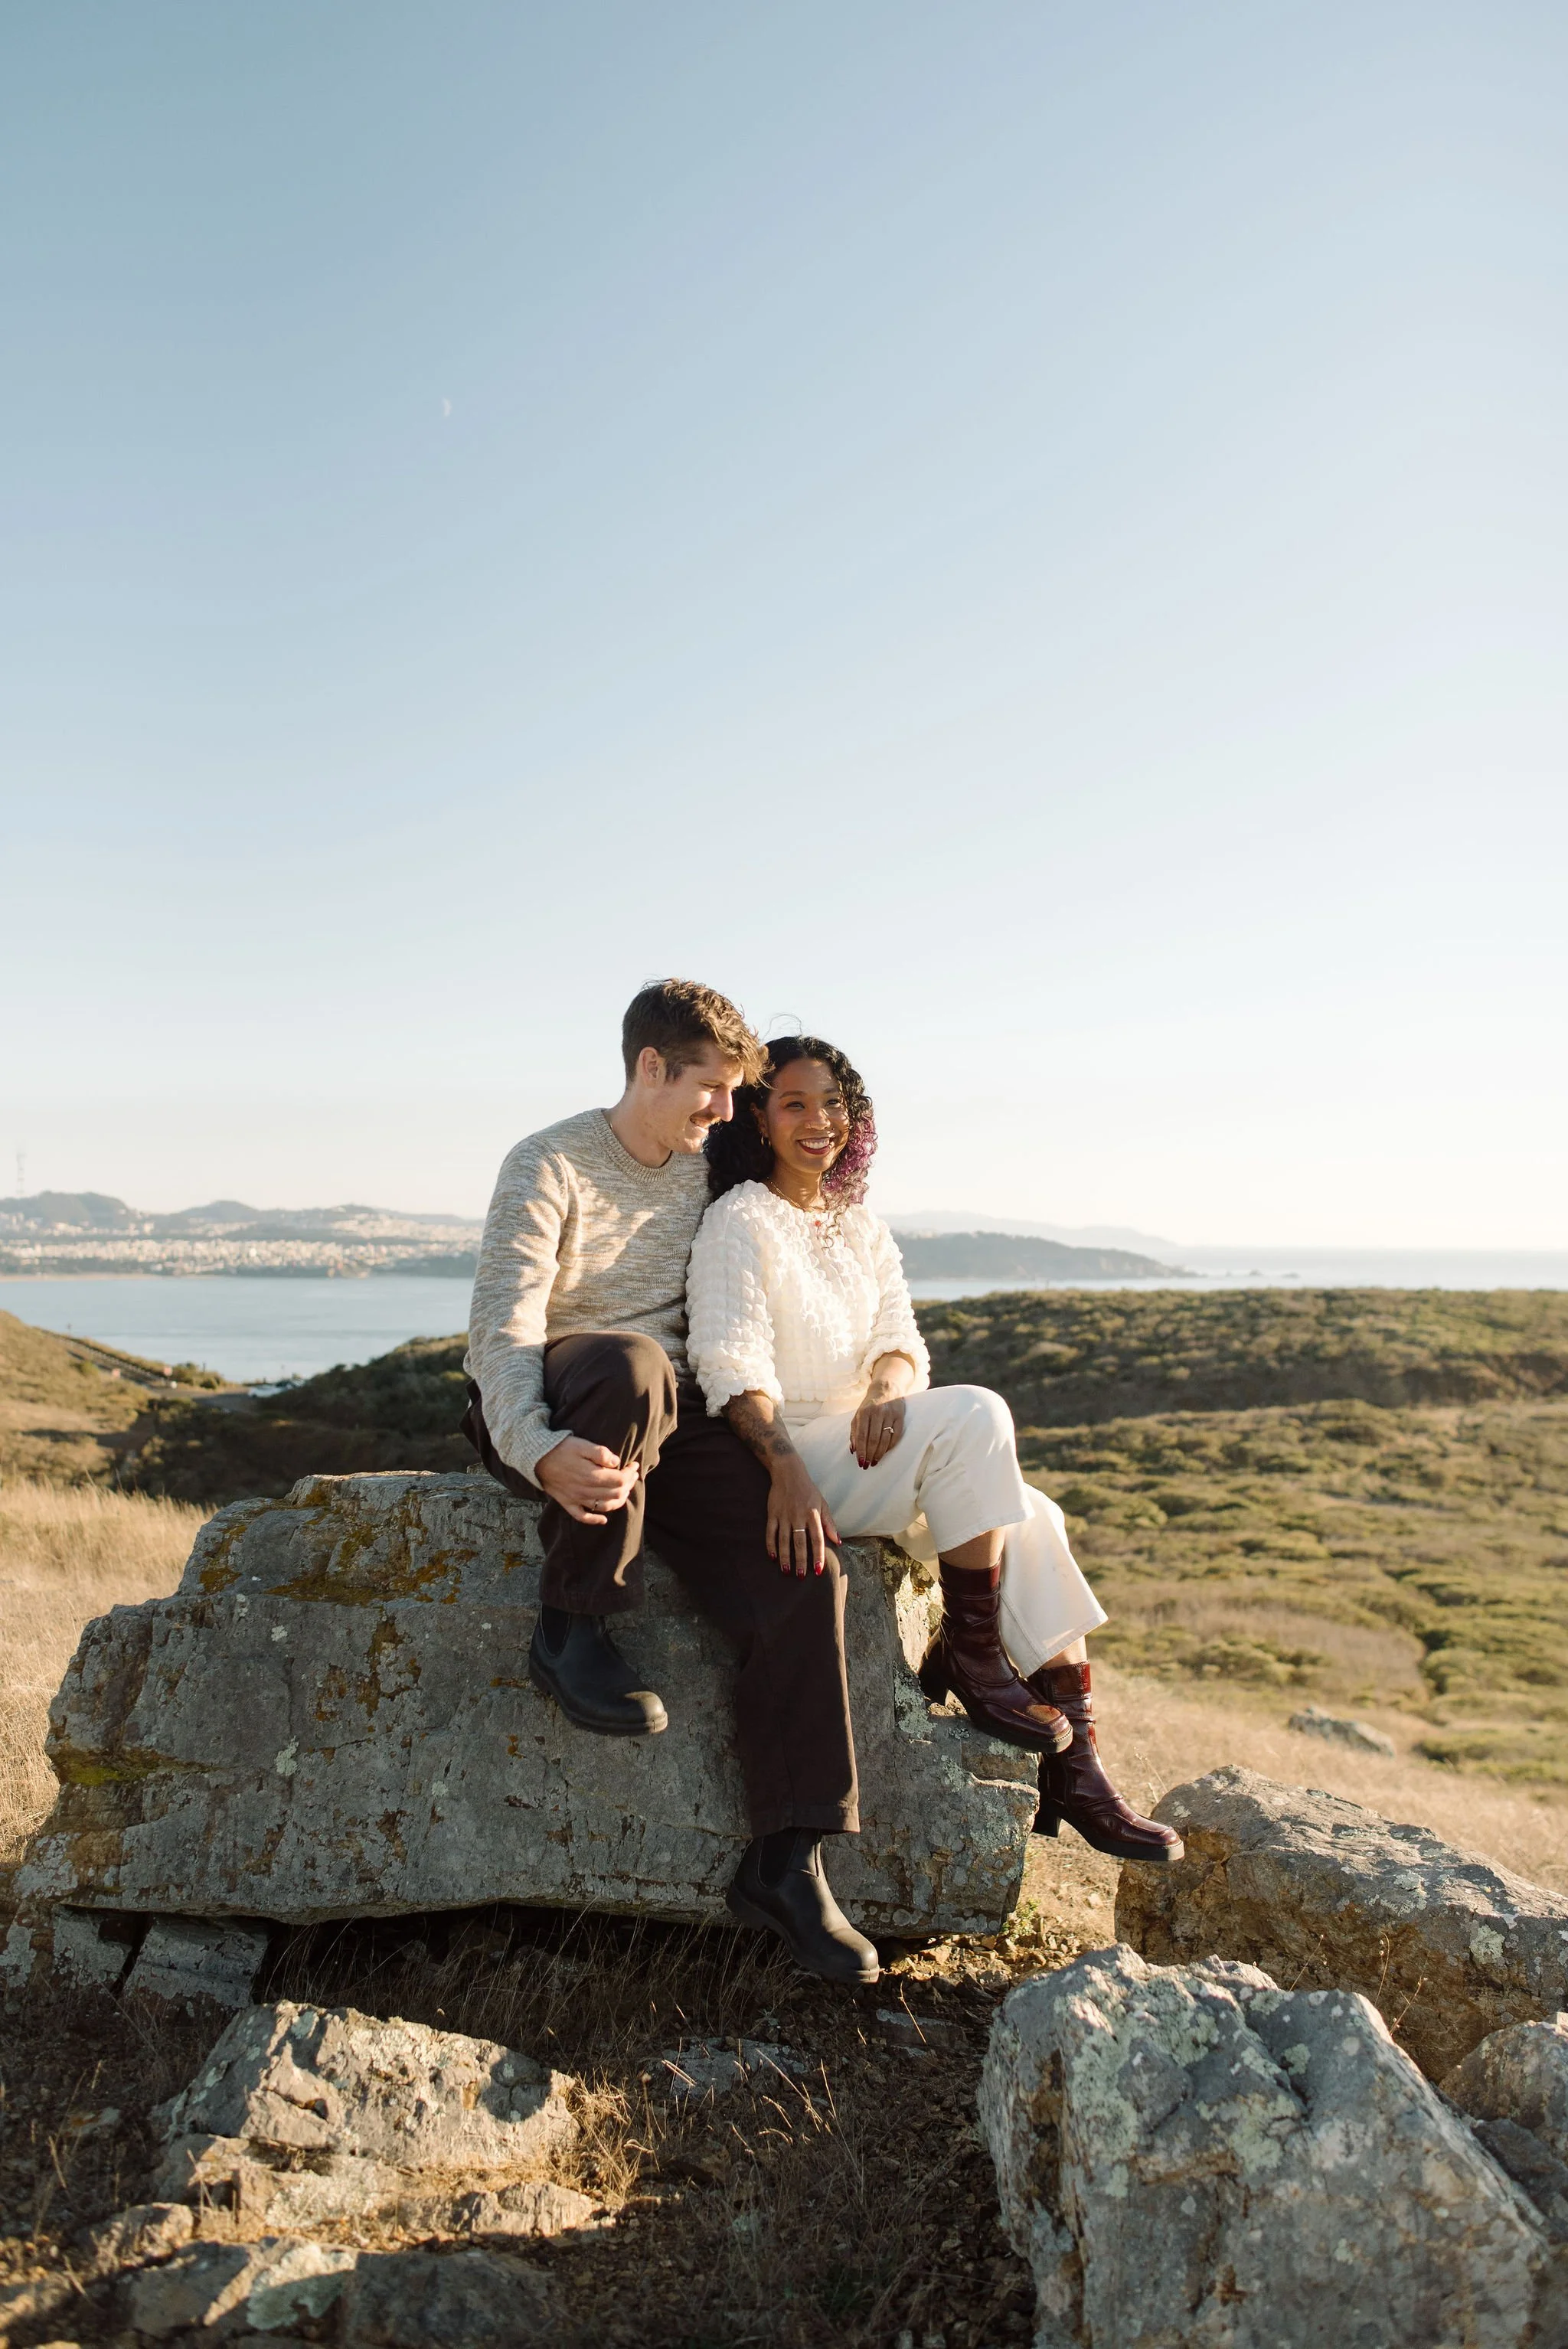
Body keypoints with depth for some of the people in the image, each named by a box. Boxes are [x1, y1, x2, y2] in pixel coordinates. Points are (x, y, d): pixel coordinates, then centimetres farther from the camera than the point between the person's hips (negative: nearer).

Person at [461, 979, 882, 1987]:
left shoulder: (710, 1169, 11)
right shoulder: (551, 1167, -8)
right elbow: (502, 1329, -21)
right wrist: (542, 1450, -38)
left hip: (675, 1420, 5)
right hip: (548, 1409, -5)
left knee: (805, 1568, -19)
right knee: (631, 1363, -41)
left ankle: (786, 1861, -14)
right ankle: (573, 1629, -22)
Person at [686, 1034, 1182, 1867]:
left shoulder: (864, 1228, 17)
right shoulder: (741, 1222, -7)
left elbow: (901, 1338, 7)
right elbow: (731, 1361, -20)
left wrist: (887, 1386, -19)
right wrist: (787, 1470, -36)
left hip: (866, 1446, 7)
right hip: (783, 1453, -7)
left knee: (1033, 1519, -11)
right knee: (975, 1415, -25)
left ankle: (1077, 1772, -9)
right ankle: (972, 1659, -14)